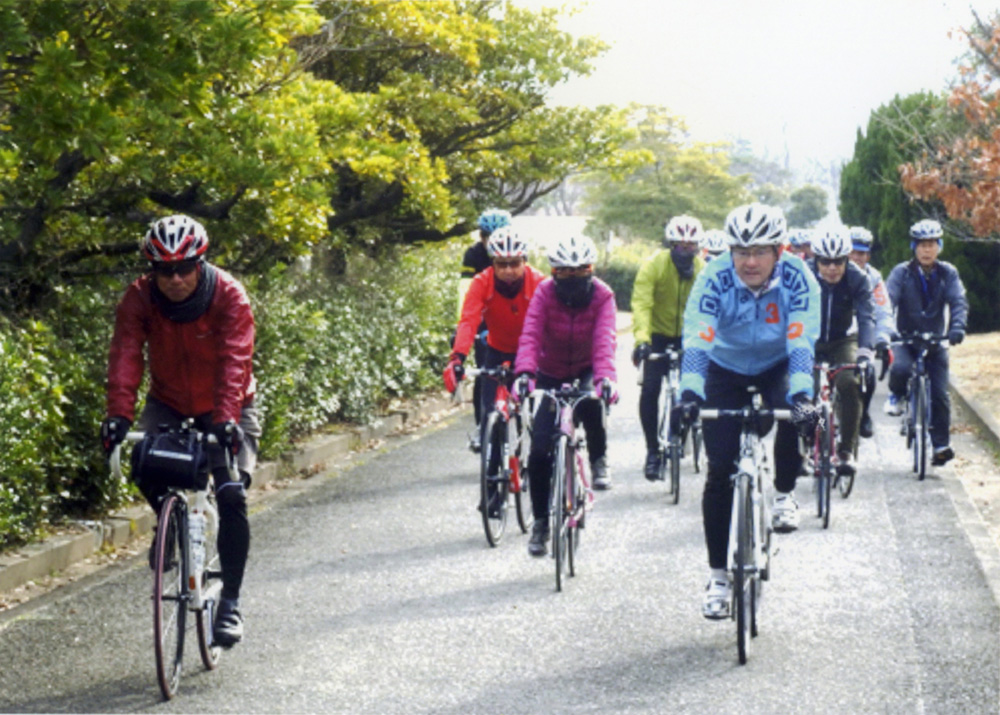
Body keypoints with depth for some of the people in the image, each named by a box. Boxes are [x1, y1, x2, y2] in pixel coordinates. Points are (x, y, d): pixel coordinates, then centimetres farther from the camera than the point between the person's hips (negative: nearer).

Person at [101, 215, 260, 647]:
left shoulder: (229, 297, -26)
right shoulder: (139, 299, -19)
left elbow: (234, 361, -36)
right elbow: (126, 357, -28)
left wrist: (226, 420, -49)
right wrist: (119, 415, -43)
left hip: (226, 408, -2)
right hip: (168, 403, 2)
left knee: (231, 496, -17)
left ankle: (230, 603, -7)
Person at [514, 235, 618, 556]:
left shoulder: (602, 295, -18)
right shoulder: (544, 292, -17)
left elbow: (604, 340, -33)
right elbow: (530, 335, -31)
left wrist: (605, 377, -51)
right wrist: (525, 372, -49)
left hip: (586, 370, -1)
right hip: (551, 373, 1)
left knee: (590, 401, -37)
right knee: (539, 451, -10)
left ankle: (599, 459, -7)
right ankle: (540, 522, 7)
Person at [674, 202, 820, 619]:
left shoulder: (796, 278, -25)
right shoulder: (714, 279, -26)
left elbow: (801, 342, -32)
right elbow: (696, 339, -35)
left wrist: (801, 395, -47)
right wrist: (689, 393, -50)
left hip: (777, 369, 0)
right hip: (726, 372, 0)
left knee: (797, 416, -33)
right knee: (720, 472, -8)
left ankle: (784, 495, -2)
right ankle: (718, 577, 3)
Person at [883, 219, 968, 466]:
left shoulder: (948, 273, -1)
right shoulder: (902, 272, -6)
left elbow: (959, 301, -11)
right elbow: (887, 301, -16)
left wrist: (957, 327, -31)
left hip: (935, 342, 1)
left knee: (939, 395, -5)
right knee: (900, 368, -32)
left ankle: (941, 445, 7)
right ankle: (897, 395, 2)